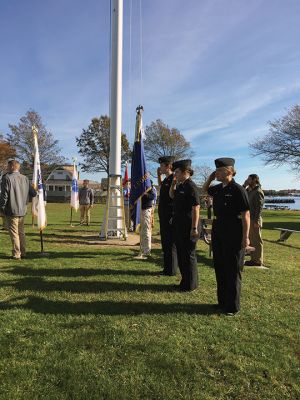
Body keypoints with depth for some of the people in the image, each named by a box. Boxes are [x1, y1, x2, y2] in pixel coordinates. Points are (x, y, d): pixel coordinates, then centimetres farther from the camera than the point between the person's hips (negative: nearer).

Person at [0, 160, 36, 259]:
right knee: (21, 232, 15)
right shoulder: (25, 178, 6)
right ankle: (23, 253, 20)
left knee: (14, 233, 2)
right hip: (22, 210, 6)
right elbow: (33, 193, 9)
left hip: (11, 211, -5)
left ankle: (16, 254, 5)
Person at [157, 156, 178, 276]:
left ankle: (171, 270, 11)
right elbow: (161, 187, 36)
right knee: (165, 243, 15)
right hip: (163, 216, 10)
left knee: (170, 243, 0)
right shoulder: (166, 179, 14)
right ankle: (167, 268, 27)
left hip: (170, 216, -9)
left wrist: (173, 217, -23)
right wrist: (159, 175, 26)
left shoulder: (174, 179, -14)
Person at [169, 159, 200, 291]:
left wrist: (194, 228, -24)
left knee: (188, 255, 2)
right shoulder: (180, 186, 11)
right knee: (180, 253, 17)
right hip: (179, 226, 10)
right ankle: (185, 280, 32)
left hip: (188, 227, -9)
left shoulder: (191, 187, -17)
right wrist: (173, 184, 10)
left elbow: (196, 208, -22)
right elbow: (172, 196, 28)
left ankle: (190, 284, 17)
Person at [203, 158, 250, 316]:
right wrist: (209, 178, 10)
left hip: (233, 234, -8)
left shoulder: (238, 190, -14)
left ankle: (233, 306, 20)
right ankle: (222, 302, 31)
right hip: (218, 232, 8)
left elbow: (246, 215, -16)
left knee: (232, 271, 4)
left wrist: (245, 237, -18)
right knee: (219, 268, 15)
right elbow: (205, 190, 29)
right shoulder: (218, 189, 7)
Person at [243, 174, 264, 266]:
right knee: (252, 240, 15)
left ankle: (258, 261, 4)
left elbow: (259, 207, -19)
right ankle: (253, 259, 24)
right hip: (250, 219, 9)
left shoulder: (258, 192, -13)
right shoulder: (249, 190, 13)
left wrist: (256, 221, -22)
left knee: (256, 241, -3)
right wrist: (244, 185, 9)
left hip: (254, 220, -9)